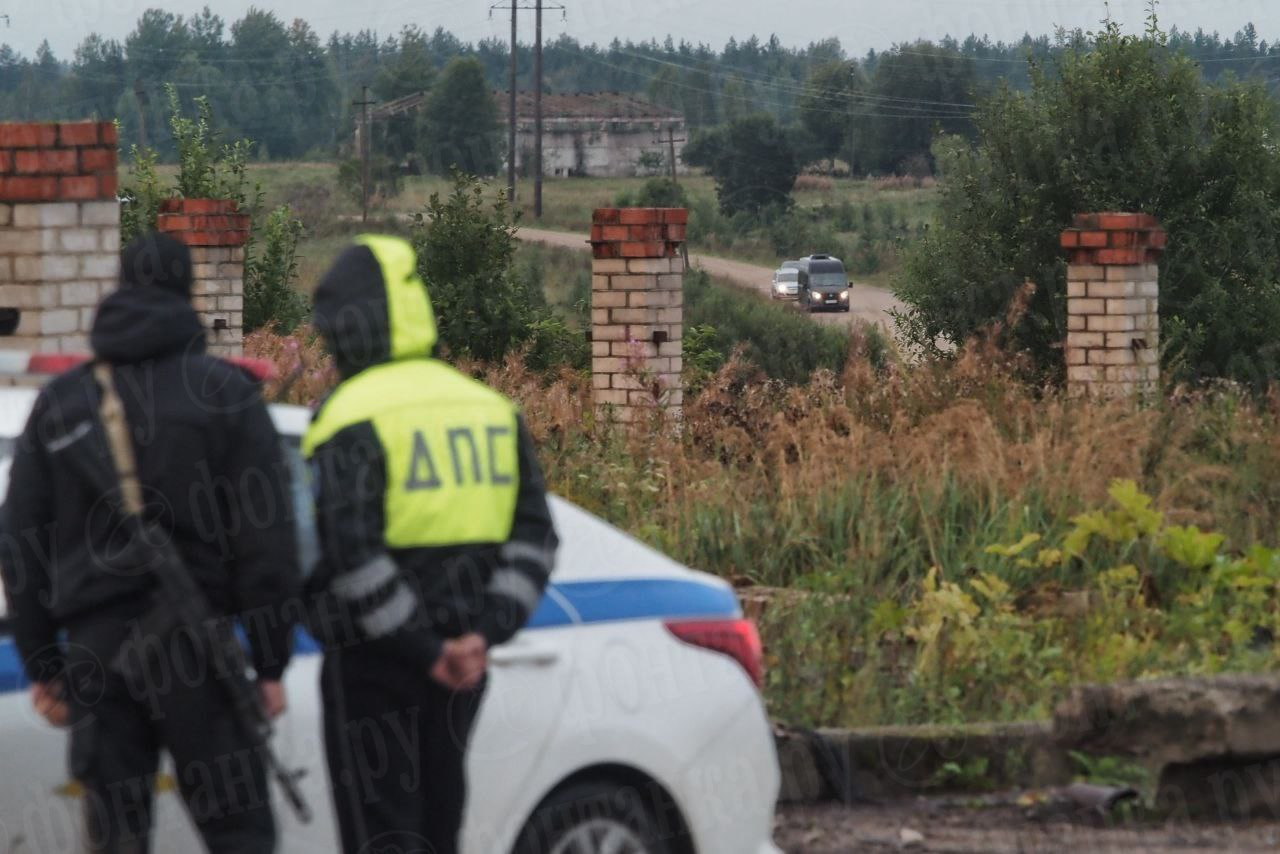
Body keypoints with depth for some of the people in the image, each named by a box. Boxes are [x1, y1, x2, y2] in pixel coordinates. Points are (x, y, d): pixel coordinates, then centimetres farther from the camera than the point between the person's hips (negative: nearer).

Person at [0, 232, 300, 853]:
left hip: (95, 646, 3)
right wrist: (270, 662, 0)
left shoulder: (59, 403, 10)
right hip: (196, 640, -3)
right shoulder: (224, 392, 0)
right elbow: (265, 537, -4)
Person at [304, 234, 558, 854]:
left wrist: (425, 651, -16)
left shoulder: (354, 420, -12)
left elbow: (352, 555, -21)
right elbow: (533, 538, 6)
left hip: (372, 662, -7)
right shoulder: (490, 409, 10)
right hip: (461, 659, 7)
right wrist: (485, 634, -4)